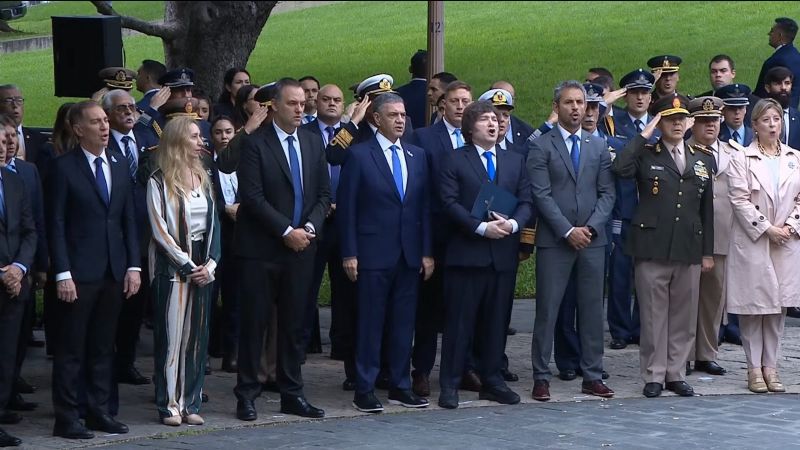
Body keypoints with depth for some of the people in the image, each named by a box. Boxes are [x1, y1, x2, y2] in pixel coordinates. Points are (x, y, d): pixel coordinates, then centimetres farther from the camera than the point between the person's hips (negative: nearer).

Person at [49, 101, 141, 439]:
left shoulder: (119, 166, 12)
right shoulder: (64, 167, -5)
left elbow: (129, 219, 13)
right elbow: (56, 224, -7)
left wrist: (133, 266, 4)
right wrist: (62, 273, -14)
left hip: (115, 271, 5)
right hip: (80, 272, -5)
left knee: (103, 347, 10)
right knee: (71, 349, 0)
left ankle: (99, 411, 17)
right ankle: (66, 419, 4)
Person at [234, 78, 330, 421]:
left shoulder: (313, 142, 11)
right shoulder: (255, 143, -6)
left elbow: (324, 194, 11)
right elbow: (253, 196, -13)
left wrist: (309, 228, -5)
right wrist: (287, 231, -15)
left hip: (301, 247, 5)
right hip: (262, 248, -5)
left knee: (294, 324, 9)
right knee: (254, 321, 0)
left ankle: (291, 393, 15)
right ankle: (247, 394, 7)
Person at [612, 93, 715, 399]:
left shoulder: (704, 159, 13)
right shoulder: (645, 155, 2)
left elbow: (707, 208, 14)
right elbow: (620, 169, -20)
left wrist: (708, 251, 11)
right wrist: (643, 136, -14)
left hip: (689, 250, 3)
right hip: (652, 248, -3)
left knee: (684, 315, 7)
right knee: (653, 314, 1)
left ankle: (675, 374, 17)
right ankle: (653, 376, 9)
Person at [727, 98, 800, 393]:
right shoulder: (742, 159, -2)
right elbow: (740, 200, -8)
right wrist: (767, 229, -13)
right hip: (752, 241, -3)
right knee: (753, 306, 0)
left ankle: (770, 366, 12)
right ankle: (754, 368, 7)